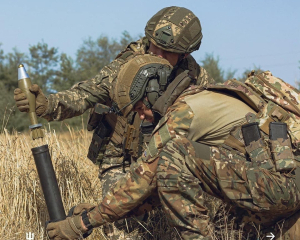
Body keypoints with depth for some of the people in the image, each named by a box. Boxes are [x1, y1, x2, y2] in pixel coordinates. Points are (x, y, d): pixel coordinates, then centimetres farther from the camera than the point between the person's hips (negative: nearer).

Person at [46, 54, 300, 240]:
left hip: (278, 186, -10)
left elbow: (143, 177, -8)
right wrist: (98, 208, 22)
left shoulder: (183, 111, -8)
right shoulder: (201, 100, 21)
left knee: (173, 158, -20)